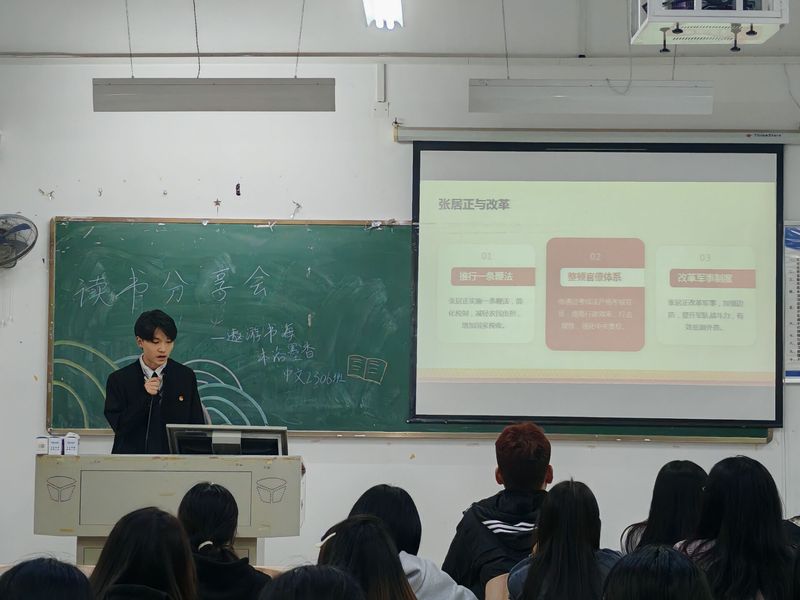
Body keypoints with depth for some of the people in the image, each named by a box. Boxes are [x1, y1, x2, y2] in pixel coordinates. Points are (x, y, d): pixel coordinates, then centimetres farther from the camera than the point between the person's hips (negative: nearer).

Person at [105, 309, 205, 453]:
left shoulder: (186, 376, 7)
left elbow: (197, 426, 9)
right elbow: (120, 427, -1)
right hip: (132, 456, -1)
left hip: (175, 457, 1)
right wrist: (145, 397, -11)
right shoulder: (119, 380, 4)